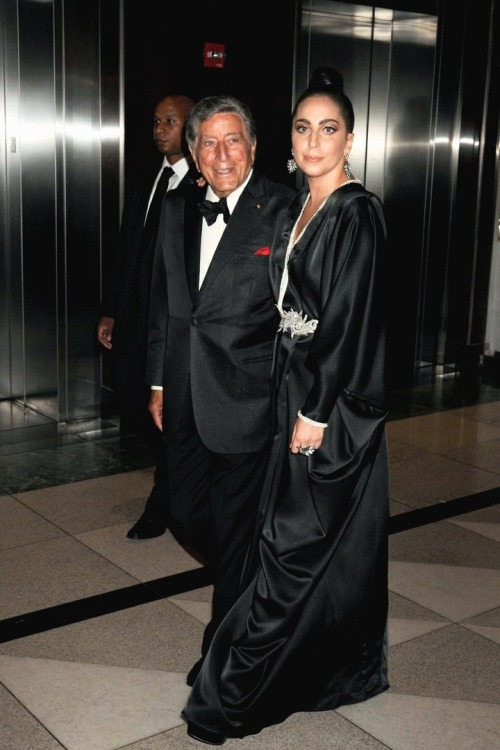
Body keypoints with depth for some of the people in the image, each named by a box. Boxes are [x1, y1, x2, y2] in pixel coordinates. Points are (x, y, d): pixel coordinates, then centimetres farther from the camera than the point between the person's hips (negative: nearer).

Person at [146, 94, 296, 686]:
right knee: (187, 517, 16)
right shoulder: (178, 208, 9)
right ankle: (249, 587, 45)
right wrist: (158, 382, 14)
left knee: (236, 526, 6)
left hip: (246, 398, -6)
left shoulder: (283, 210, -10)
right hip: (185, 399, 6)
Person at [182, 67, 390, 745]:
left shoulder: (357, 213, -14)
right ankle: (340, 665, 33)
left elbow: (353, 318, -18)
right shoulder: (301, 207, 12)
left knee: (296, 541, -1)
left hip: (335, 397, -9)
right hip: (296, 384, 9)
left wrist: (318, 411, -18)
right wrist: (295, 400, 12)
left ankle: (236, 695, 8)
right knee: (331, 538, 17)